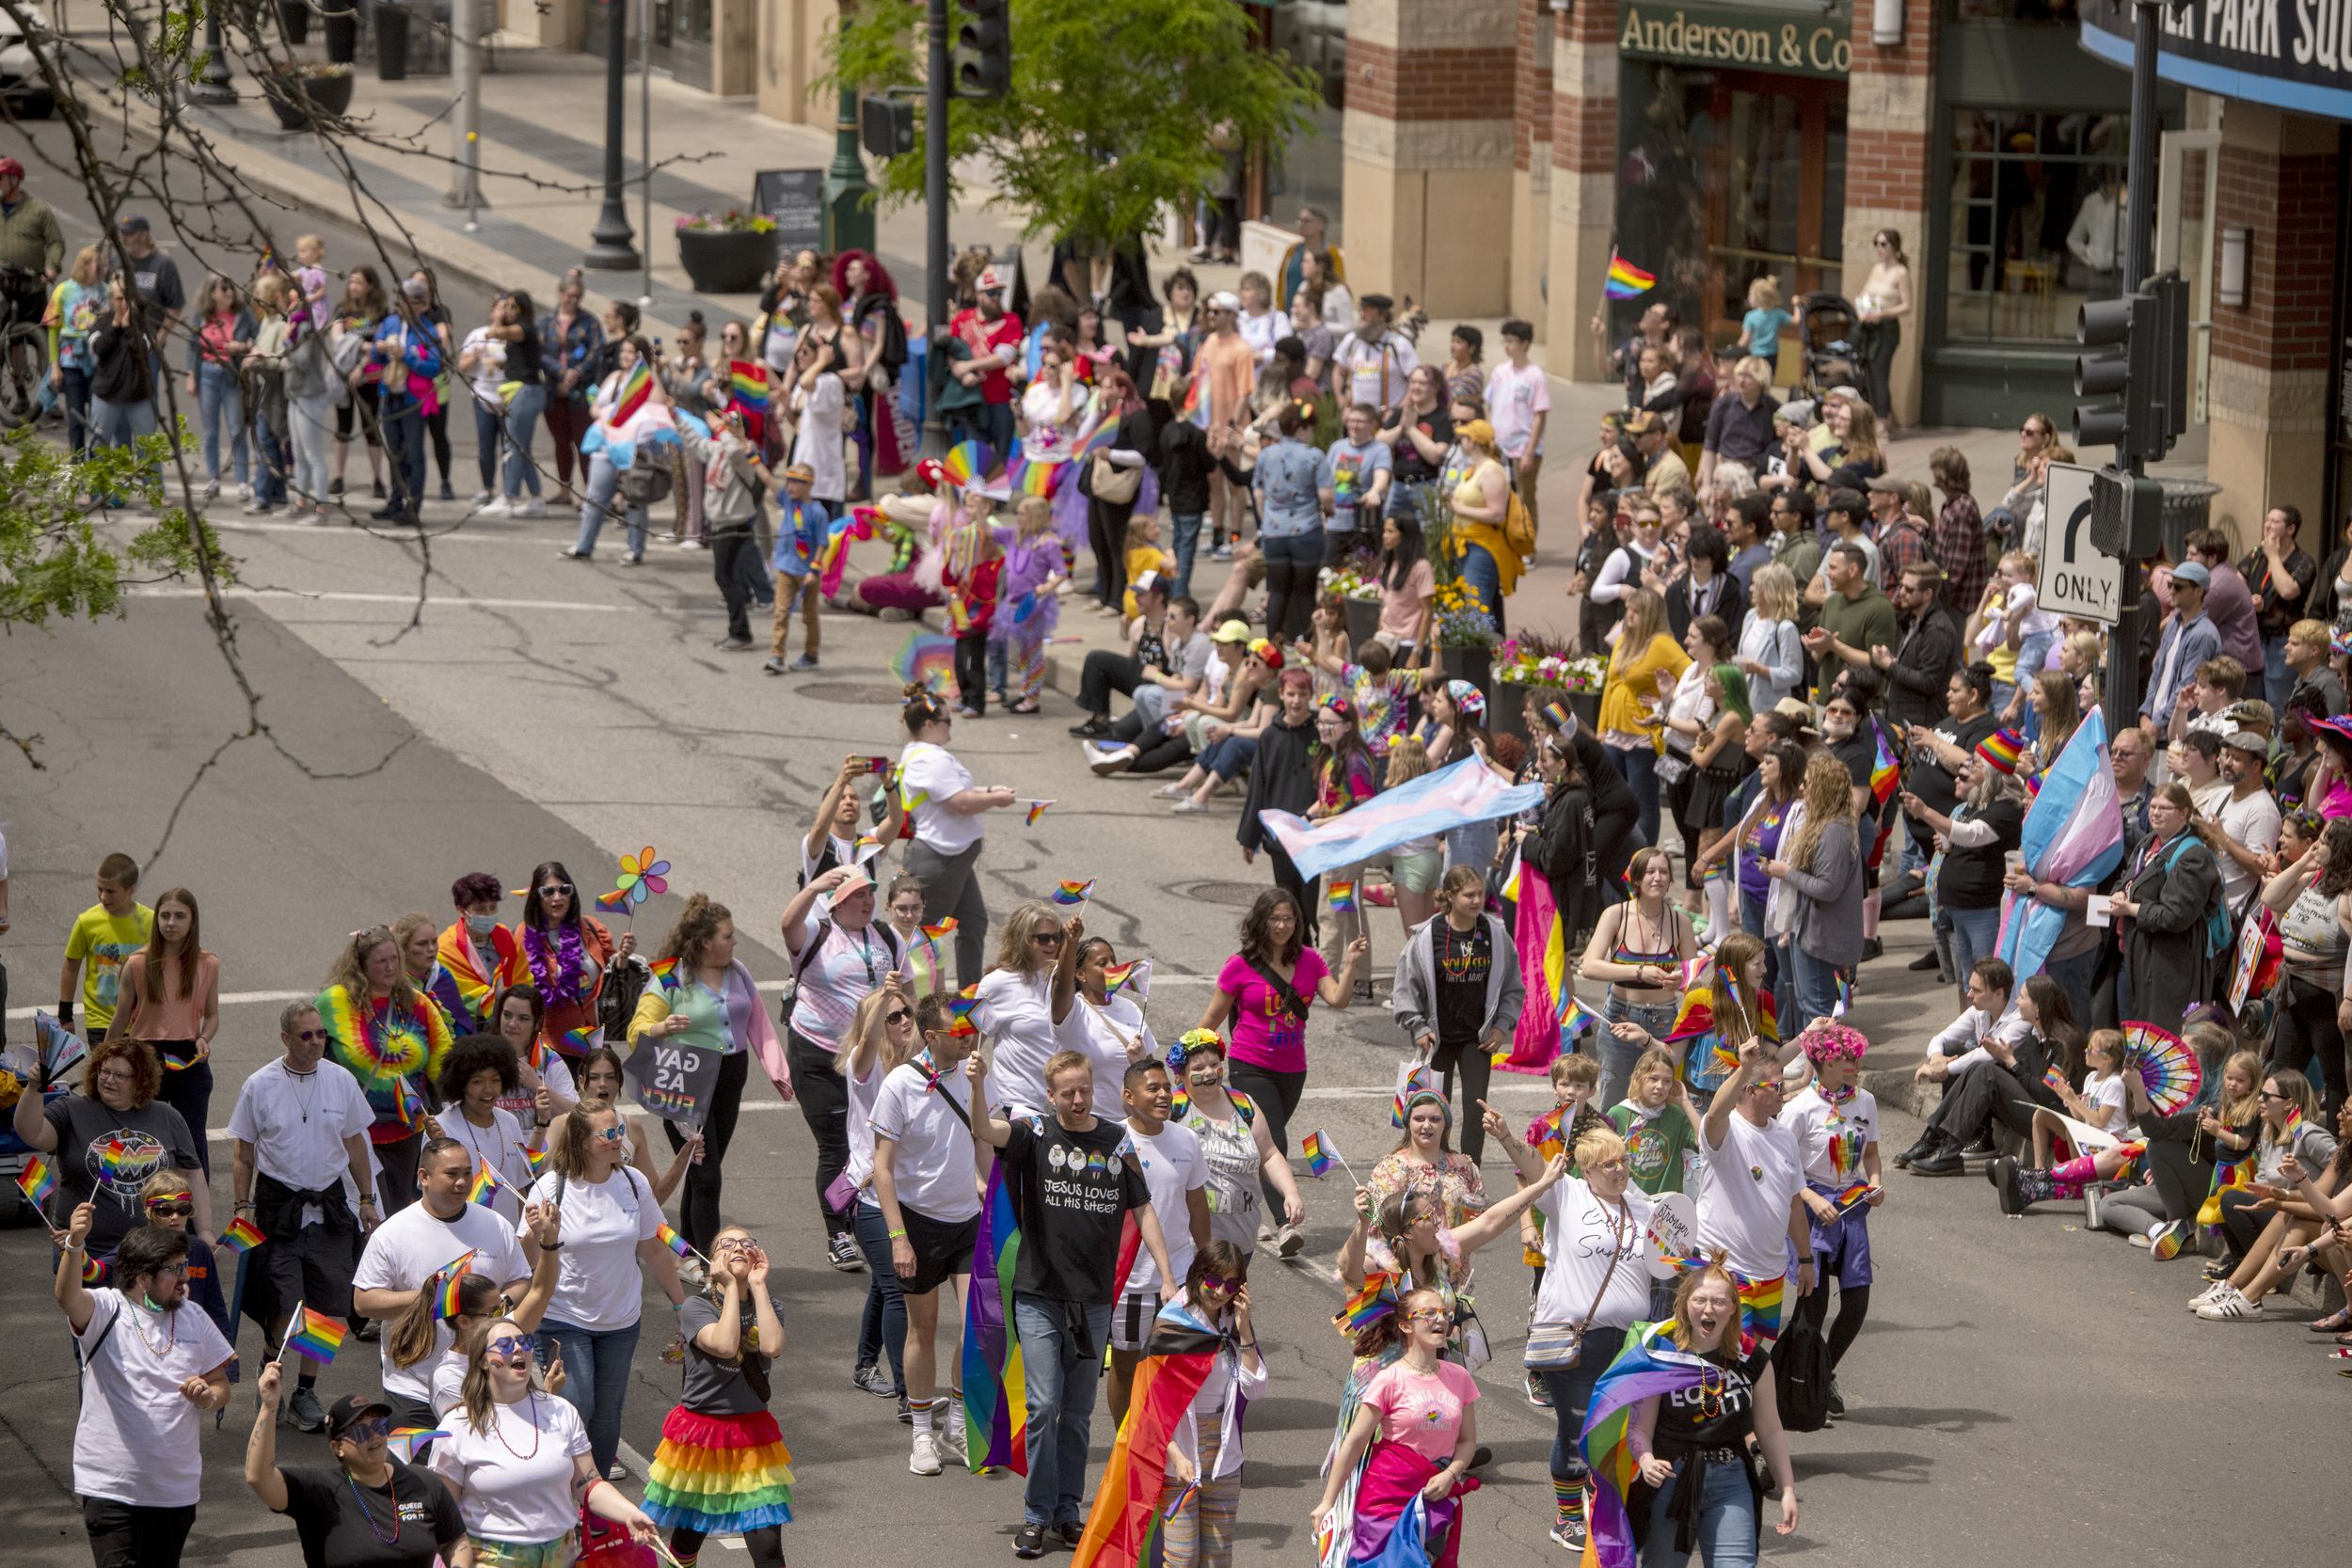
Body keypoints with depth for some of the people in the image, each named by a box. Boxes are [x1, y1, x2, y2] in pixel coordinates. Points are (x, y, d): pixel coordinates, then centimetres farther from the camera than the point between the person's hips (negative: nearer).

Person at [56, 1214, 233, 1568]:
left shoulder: (194, 1319, 8)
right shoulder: (104, 1310, -7)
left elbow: (221, 1386, 15)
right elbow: (67, 1297, -30)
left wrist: (209, 1397, -11)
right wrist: (74, 1245, -49)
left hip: (177, 1491, 5)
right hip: (111, 1488, -5)